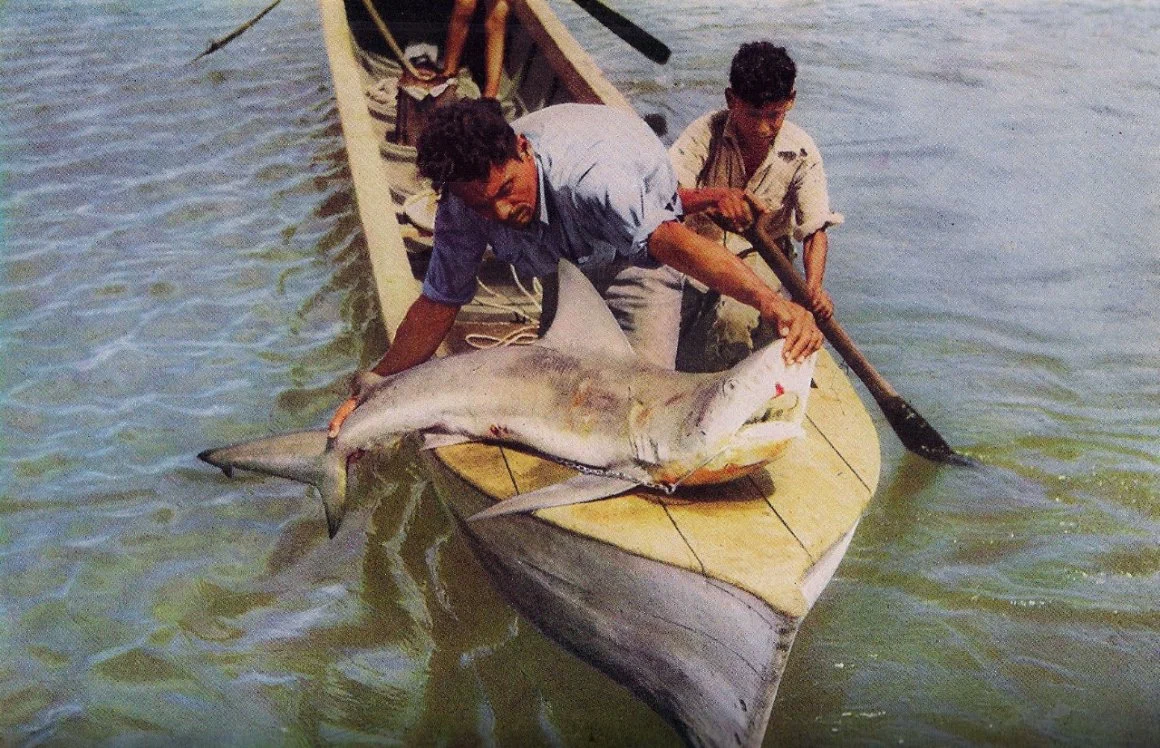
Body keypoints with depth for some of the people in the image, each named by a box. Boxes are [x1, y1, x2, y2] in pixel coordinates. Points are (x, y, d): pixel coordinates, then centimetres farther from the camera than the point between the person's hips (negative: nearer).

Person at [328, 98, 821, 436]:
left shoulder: (586, 173, -45)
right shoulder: (464, 203, -27)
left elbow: (667, 238, -60)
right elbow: (438, 304, -17)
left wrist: (769, 301, -74)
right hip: (554, 258, 4)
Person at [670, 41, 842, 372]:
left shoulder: (801, 151, -12)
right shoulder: (706, 132, -16)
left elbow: (816, 231, -11)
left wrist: (813, 288, -31)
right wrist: (716, 196, -48)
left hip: (761, 257, 0)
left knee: (737, 318, -32)